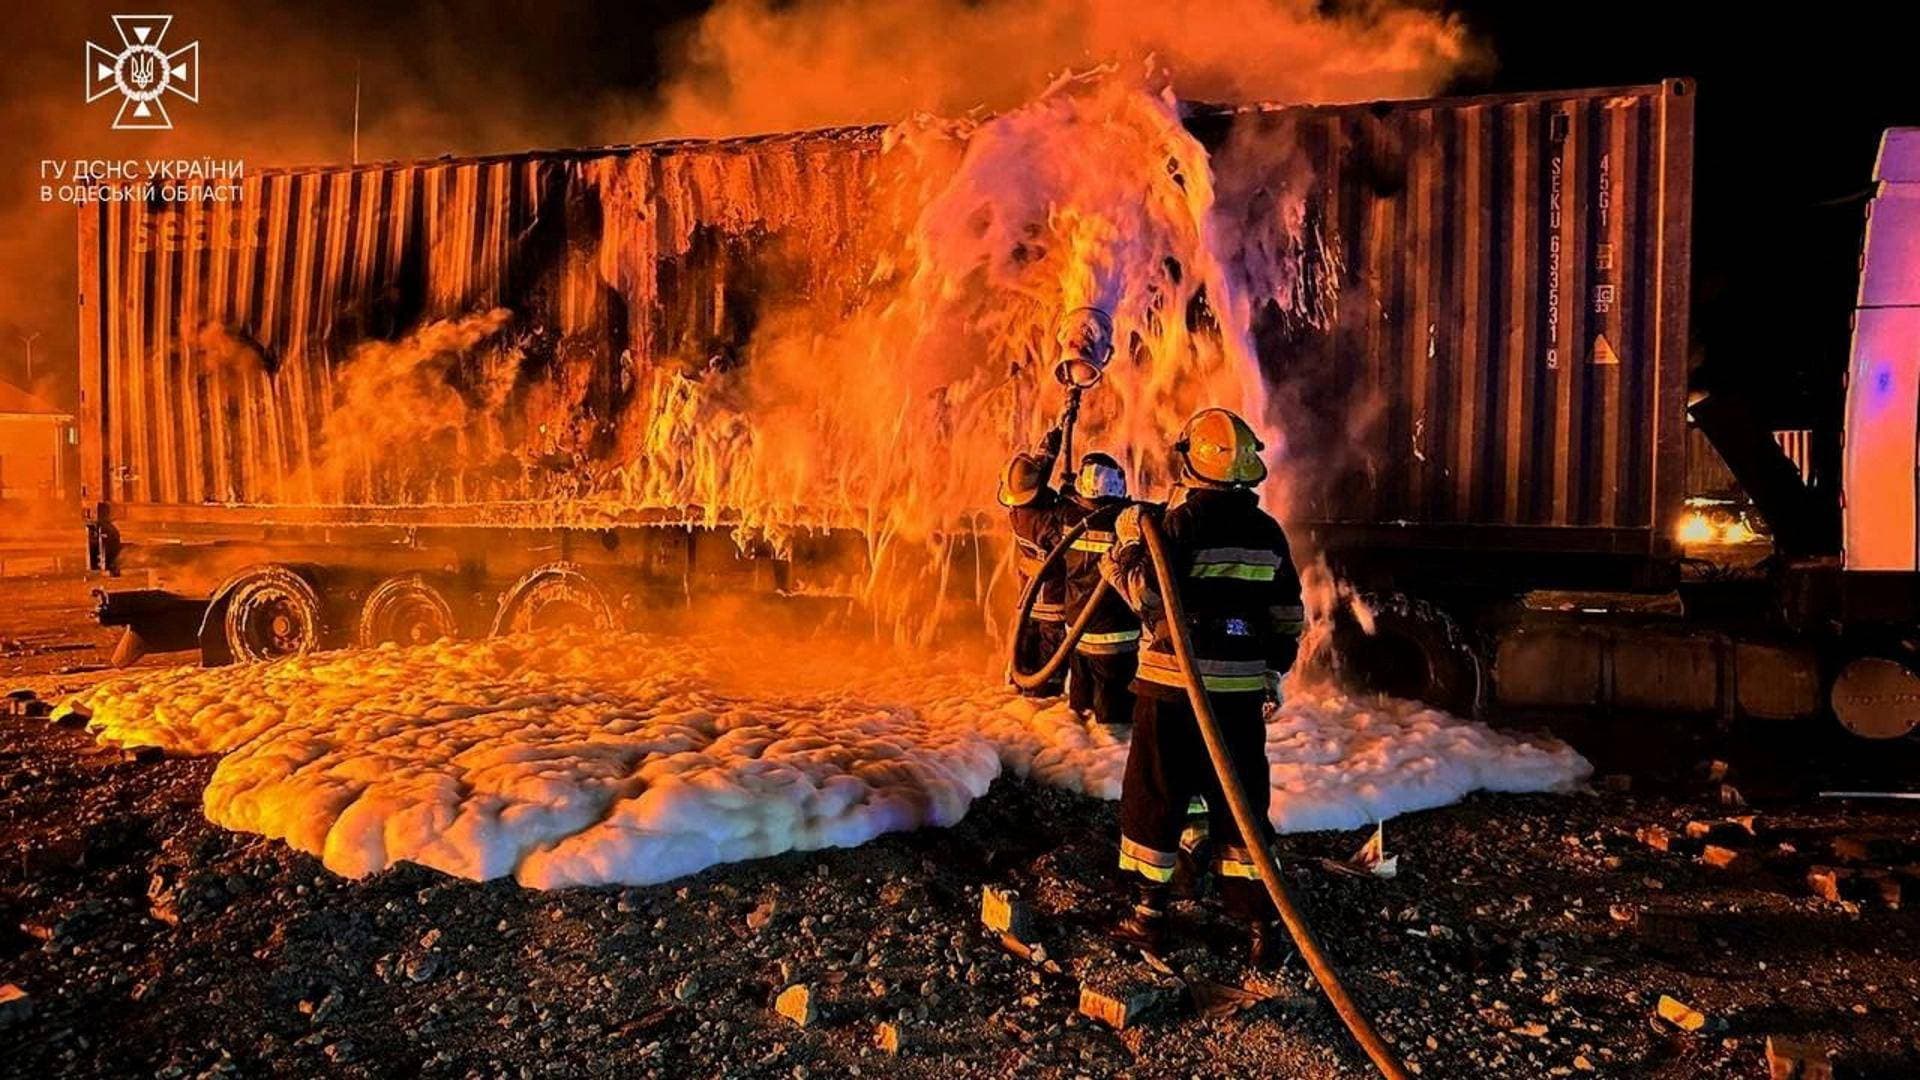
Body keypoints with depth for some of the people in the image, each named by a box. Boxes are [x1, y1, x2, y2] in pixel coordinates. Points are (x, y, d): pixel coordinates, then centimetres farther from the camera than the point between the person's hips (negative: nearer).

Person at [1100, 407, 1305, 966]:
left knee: (1153, 799, 9)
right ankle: (1258, 924, 18)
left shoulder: (1179, 523, -12)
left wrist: (1127, 545, -6)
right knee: (1240, 805, 14)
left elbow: (1148, 595, -18)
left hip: (1174, 688, -5)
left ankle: (1148, 917, 18)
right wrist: (1272, 675, 21)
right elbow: (1288, 617, 11)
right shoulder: (1268, 531, 6)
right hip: (1242, 690, 5)